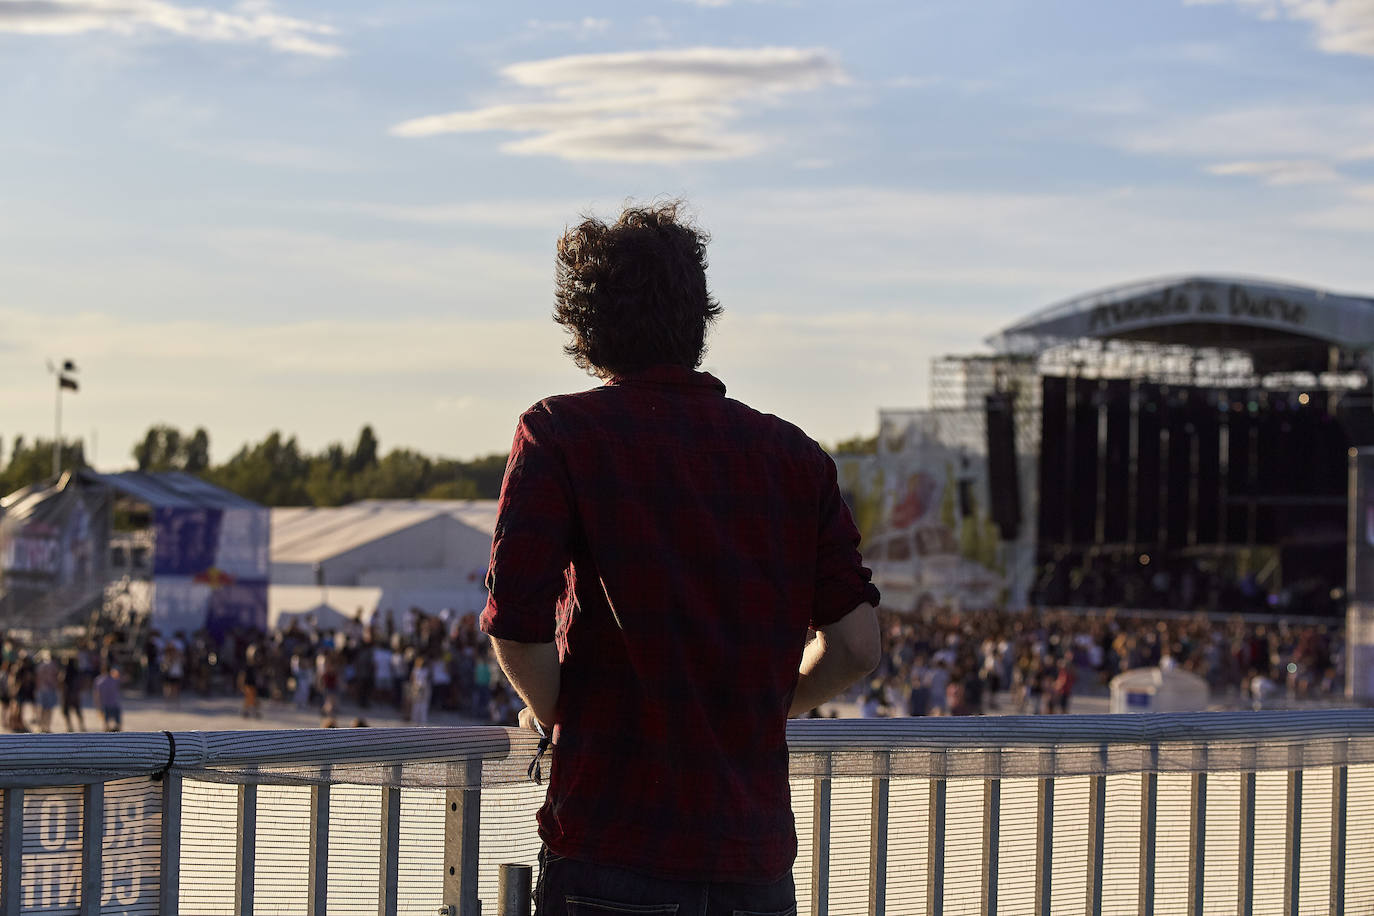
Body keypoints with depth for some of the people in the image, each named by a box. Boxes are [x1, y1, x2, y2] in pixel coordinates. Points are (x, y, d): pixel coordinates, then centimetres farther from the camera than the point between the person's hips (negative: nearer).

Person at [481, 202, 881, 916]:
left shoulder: (558, 435, -2)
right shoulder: (792, 454, 8)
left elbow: (516, 626, -12)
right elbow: (855, 646, 3)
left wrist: (550, 715, 8)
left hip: (612, 855, -3)